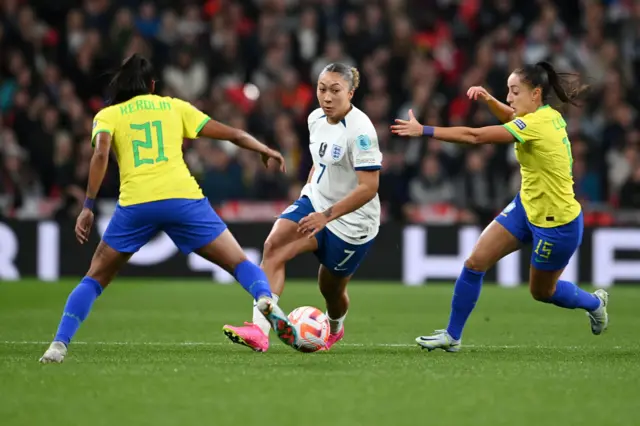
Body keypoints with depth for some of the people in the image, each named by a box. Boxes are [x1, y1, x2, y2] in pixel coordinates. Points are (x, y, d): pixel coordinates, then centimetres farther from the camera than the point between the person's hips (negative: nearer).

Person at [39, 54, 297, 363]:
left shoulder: (107, 115, 17)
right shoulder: (174, 107, 21)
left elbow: (100, 154, -3)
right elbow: (231, 134, 21)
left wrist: (88, 207, -5)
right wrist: (266, 151, 37)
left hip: (135, 204, 0)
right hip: (183, 198, 0)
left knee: (95, 278, 15)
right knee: (239, 264, 10)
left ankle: (59, 345, 0)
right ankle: (265, 299, -20)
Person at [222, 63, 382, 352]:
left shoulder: (360, 130, -23)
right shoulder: (316, 119, 1)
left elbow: (369, 187, -26)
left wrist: (326, 215, -29)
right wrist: (307, 193, 15)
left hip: (351, 221, -6)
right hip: (315, 201, 6)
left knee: (331, 289, 10)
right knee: (273, 245, -21)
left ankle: (335, 328, 48)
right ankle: (259, 330, -30)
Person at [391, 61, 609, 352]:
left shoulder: (537, 124, -28)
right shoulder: (548, 115, -2)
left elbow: (474, 136, -31)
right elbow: (510, 117, 23)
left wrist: (423, 130, -30)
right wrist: (488, 99, 2)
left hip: (556, 223, -9)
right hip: (527, 207, 9)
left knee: (541, 291, 13)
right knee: (475, 262, -2)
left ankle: (594, 303, 42)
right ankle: (452, 335, 8)